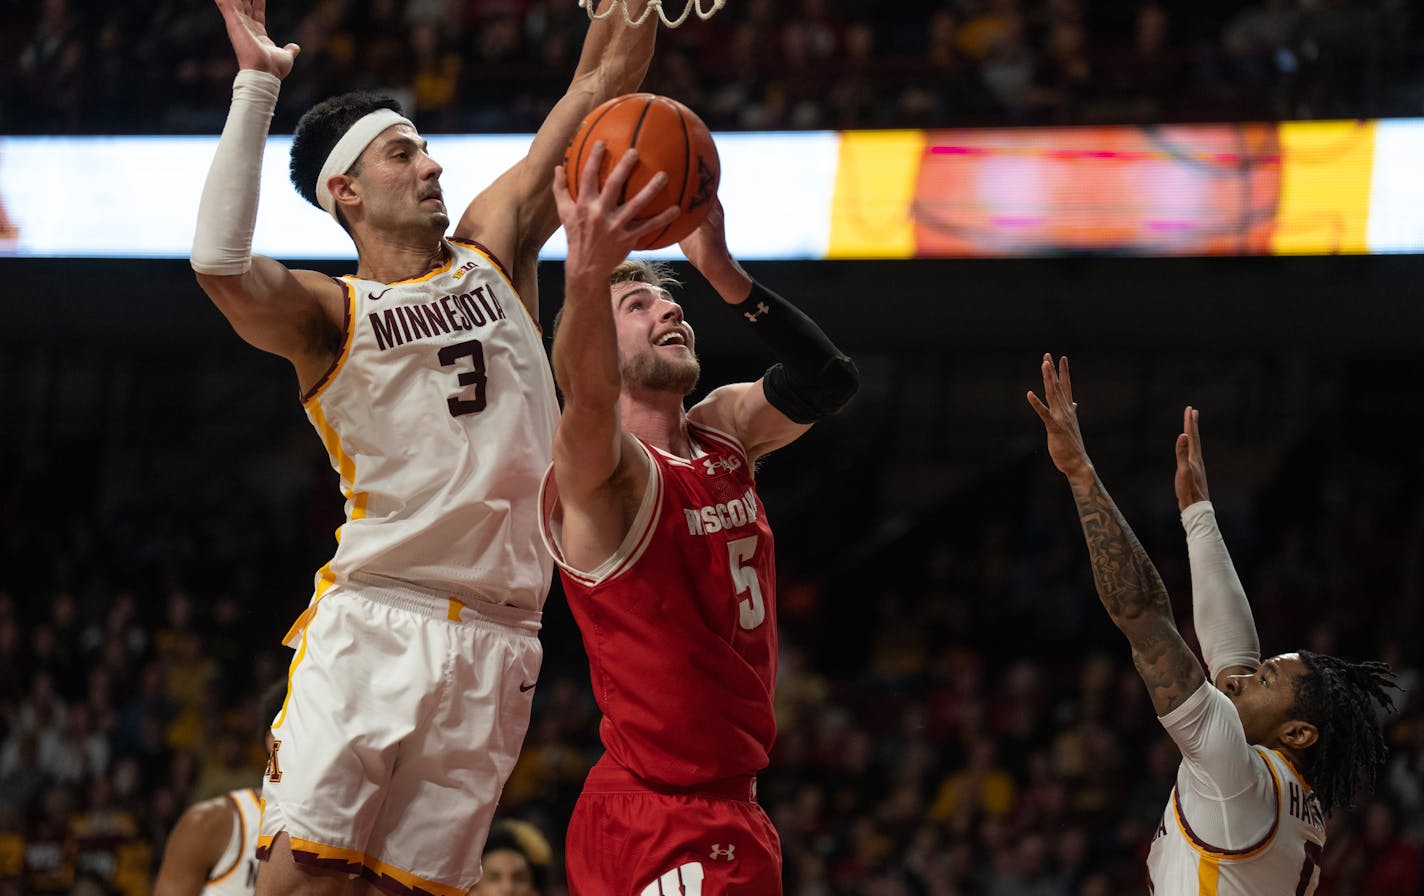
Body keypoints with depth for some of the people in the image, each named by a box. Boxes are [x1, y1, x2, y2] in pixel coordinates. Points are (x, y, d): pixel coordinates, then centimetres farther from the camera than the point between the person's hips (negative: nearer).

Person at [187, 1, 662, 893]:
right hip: (373, 625, -3)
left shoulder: (492, 248, 16)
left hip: (495, 647, 4)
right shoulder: (328, 314, 2)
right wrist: (256, 85, -18)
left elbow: (605, 78, 16)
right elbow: (221, 262, -21)